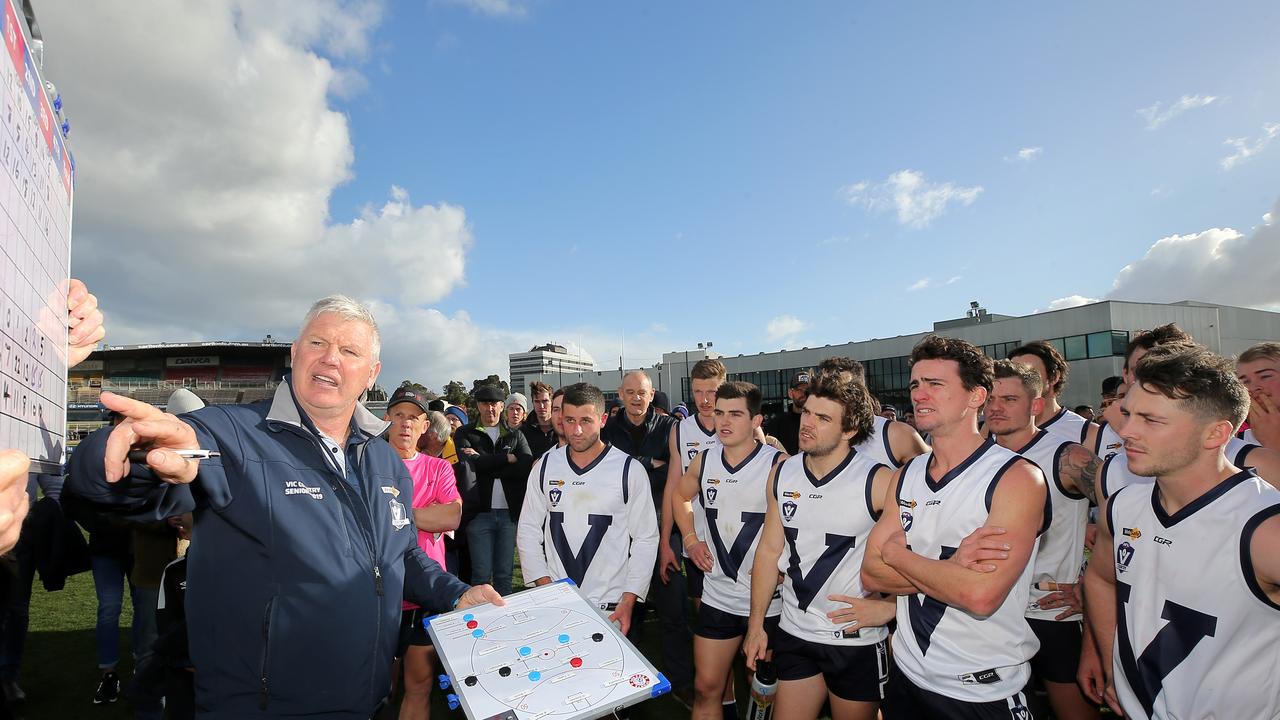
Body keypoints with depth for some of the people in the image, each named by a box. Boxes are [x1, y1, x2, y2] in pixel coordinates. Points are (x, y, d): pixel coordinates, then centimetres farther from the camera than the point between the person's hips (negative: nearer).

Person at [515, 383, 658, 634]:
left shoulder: (630, 470, -8)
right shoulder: (545, 466, 1)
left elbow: (645, 539, -5)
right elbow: (528, 530, 6)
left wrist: (628, 601, -10)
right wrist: (544, 585, -3)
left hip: (609, 605, -2)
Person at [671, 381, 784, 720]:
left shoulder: (778, 464, -15)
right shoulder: (704, 459, -1)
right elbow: (680, 495, 17)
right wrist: (691, 540, 7)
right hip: (716, 596, 3)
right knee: (706, 688, 11)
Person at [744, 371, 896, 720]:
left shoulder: (879, 481, -17)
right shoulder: (782, 474, -2)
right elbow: (769, 550, 4)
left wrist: (889, 606, -16)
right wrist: (756, 624, 5)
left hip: (857, 640, -3)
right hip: (793, 635, 4)